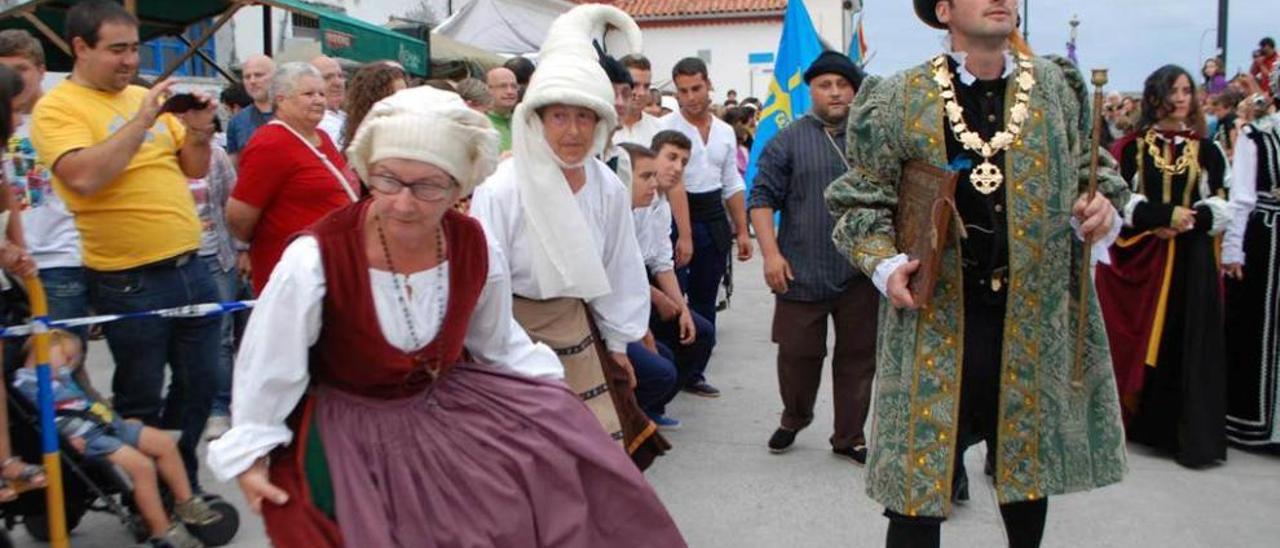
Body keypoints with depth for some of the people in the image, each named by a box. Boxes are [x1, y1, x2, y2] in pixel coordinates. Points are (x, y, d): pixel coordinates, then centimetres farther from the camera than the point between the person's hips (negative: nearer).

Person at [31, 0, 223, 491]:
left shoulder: (144, 96, 10)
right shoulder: (57, 108, -8)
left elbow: (194, 169, 14)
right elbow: (83, 177, -24)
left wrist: (198, 132, -6)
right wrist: (141, 121, -20)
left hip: (190, 268, 6)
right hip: (129, 283, -6)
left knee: (200, 384, 15)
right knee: (140, 401, 8)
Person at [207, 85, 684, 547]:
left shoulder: (477, 250, -14)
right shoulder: (315, 260, -27)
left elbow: (499, 344, 6)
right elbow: (268, 363, -13)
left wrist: (552, 400, 4)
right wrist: (250, 454, -6)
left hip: (445, 404, 4)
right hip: (344, 426, -3)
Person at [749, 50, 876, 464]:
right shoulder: (788, 141, 2)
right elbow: (762, 198, 0)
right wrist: (771, 253, -10)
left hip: (861, 274, 2)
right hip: (803, 273, -2)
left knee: (858, 356, 7)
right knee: (798, 353, 5)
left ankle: (849, 438, 22)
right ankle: (794, 418, 32)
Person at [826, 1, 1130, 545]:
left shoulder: (1058, 88, 6)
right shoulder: (902, 99, -3)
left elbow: (1091, 175, 17)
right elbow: (861, 200, 1)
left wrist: (1103, 212, -4)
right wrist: (884, 264, -15)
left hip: (1036, 314, 4)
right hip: (935, 318, -3)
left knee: (1029, 465, 18)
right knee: (919, 474, 0)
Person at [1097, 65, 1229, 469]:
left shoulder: (1206, 150, 10)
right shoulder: (1132, 147, 5)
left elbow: (1219, 207, 6)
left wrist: (1188, 222, -14)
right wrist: (1165, 215, -17)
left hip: (1191, 259, 1)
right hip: (1141, 258, -1)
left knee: (1188, 345, -2)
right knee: (1141, 341, 2)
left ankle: (1190, 435, 2)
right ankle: (1140, 421, 13)